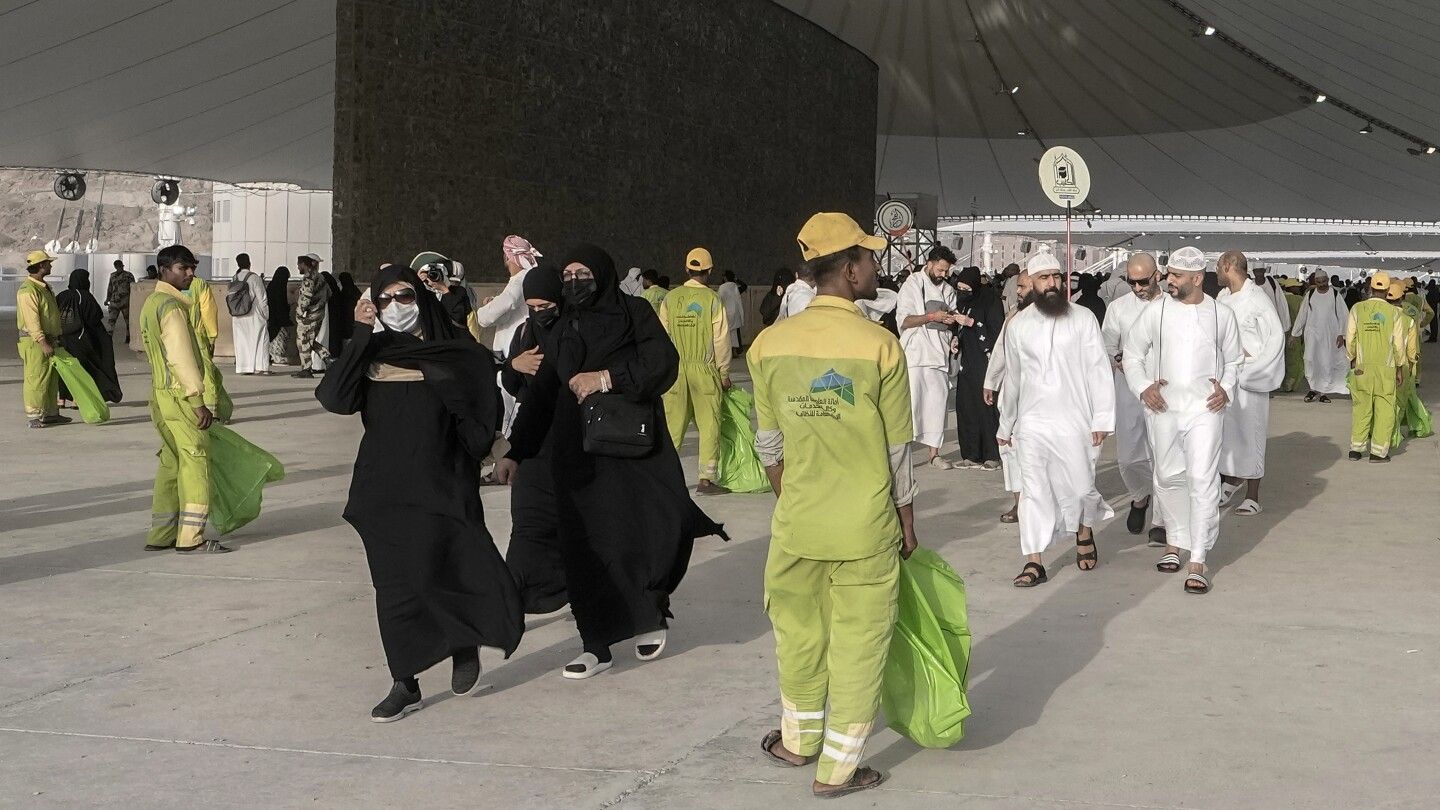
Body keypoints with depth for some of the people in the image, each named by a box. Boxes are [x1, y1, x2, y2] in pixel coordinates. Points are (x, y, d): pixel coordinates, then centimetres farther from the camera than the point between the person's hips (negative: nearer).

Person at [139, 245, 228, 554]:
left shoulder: (151, 303, 17)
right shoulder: (172, 305, -14)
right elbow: (181, 357, -20)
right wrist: (198, 401, -20)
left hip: (160, 393, 10)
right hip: (179, 395, -10)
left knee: (171, 463, 13)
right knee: (195, 462, -7)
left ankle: (160, 535, 16)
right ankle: (191, 538, -7)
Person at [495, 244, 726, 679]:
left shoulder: (634, 312, 5)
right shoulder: (560, 333, 18)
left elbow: (663, 362, -8)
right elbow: (540, 395, 21)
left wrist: (607, 377, -12)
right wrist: (515, 451, 18)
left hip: (633, 444, -3)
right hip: (577, 452, 3)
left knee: (662, 527, -16)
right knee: (586, 548, -3)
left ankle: (649, 613, 8)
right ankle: (597, 645, 3)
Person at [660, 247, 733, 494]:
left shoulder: (670, 299, 2)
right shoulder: (712, 300, -8)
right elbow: (721, 340, -5)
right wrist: (724, 373, 5)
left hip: (675, 371, 3)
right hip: (705, 371, -3)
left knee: (673, 423, 10)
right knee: (709, 425, 2)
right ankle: (706, 479, 1)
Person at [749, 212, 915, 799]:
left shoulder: (770, 343, -4)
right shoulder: (879, 345, -13)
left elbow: (769, 445, 4)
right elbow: (898, 449, -6)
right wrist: (907, 520, 6)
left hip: (796, 523, 3)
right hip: (865, 528, -3)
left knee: (799, 631, 20)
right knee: (858, 642, 9)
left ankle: (799, 740, 38)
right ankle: (837, 768, 16)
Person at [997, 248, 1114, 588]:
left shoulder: (1083, 318, -2)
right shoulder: (1017, 324, 6)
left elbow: (1099, 371, -2)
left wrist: (1102, 419, -7)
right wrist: (1005, 425, 18)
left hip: (1074, 422, -2)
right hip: (1032, 423, 2)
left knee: (1080, 487, 3)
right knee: (1034, 490, 0)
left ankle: (1085, 531, 34)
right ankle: (1034, 562, 4)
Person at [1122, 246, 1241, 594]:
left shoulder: (1221, 315, 4)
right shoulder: (1156, 311, 2)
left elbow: (1233, 361, 16)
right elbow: (1132, 354, 9)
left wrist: (1226, 389, -1)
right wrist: (1143, 387, -6)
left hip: (1205, 410, -2)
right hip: (1163, 409, 2)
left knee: (1202, 481, -9)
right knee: (1168, 478, 13)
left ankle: (1197, 564, -8)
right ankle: (1174, 543, 34)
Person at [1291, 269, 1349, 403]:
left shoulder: (1335, 294, 0)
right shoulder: (1310, 295, 4)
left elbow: (1343, 315, 1)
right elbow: (1302, 315, 11)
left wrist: (1341, 334, -6)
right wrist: (1294, 333, 11)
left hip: (1330, 334, -1)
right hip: (1313, 333, 1)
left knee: (1327, 362, 1)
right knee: (1311, 361, -8)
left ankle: (1324, 391, 8)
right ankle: (1313, 388, 3)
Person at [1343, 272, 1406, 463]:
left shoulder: (1357, 309, -3)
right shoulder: (1394, 312, -6)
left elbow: (1350, 339, -1)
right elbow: (1398, 344, -3)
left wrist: (1352, 359, 14)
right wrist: (1400, 368, 8)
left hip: (1362, 366, 2)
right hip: (1385, 368, -2)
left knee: (1361, 407, 11)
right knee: (1384, 409, 5)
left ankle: (1356, 448, 12)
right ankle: (1379, 452, 5)